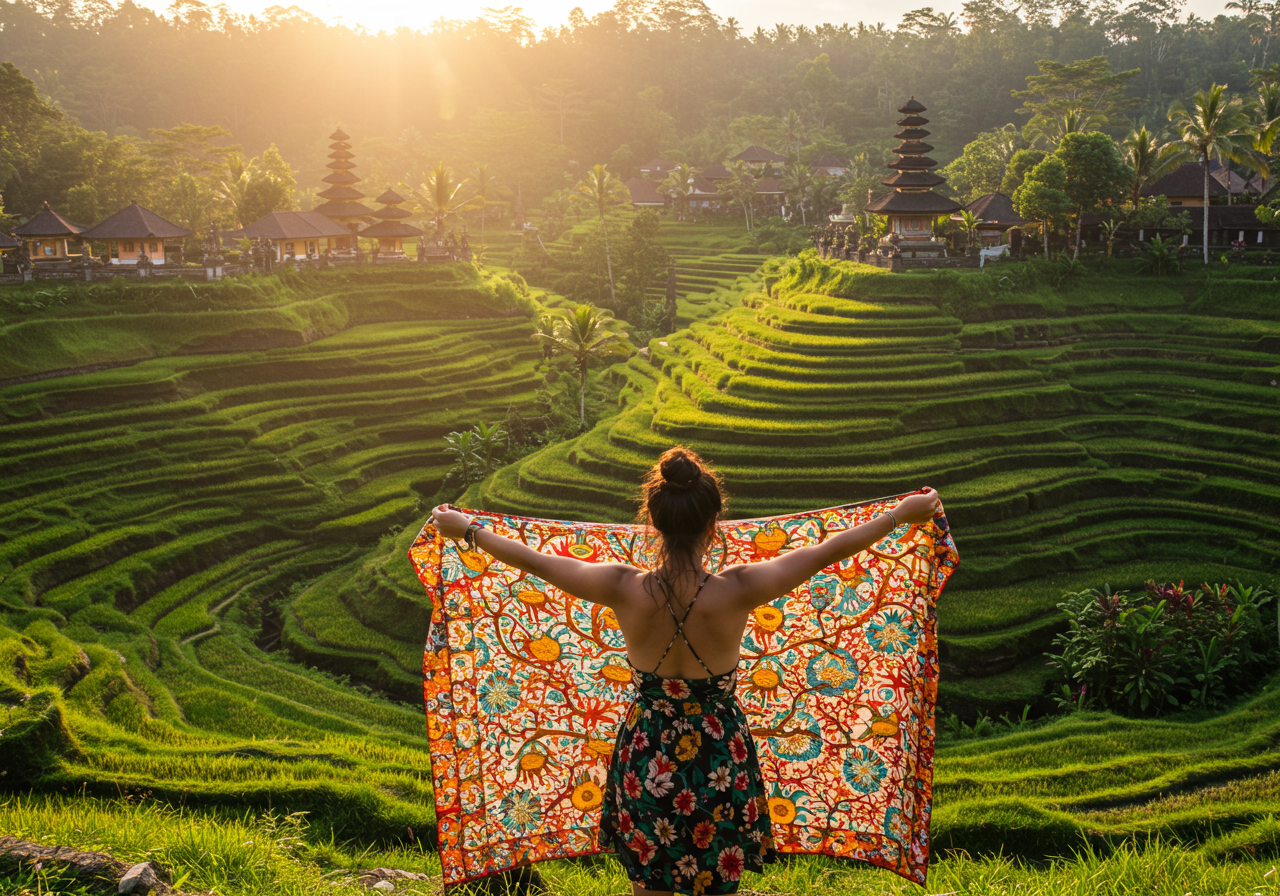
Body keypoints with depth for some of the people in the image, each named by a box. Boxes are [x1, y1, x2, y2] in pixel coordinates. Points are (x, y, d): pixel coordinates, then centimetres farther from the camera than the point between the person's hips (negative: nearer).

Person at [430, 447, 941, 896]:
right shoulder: (735, 592, -21)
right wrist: (907, 512, 2)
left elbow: (532, 560, -5)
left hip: (645, 764, 1)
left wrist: (465, 528, 11)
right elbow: (831, 550, -10)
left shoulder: (624, 591, -18)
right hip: (720, 764, -1)